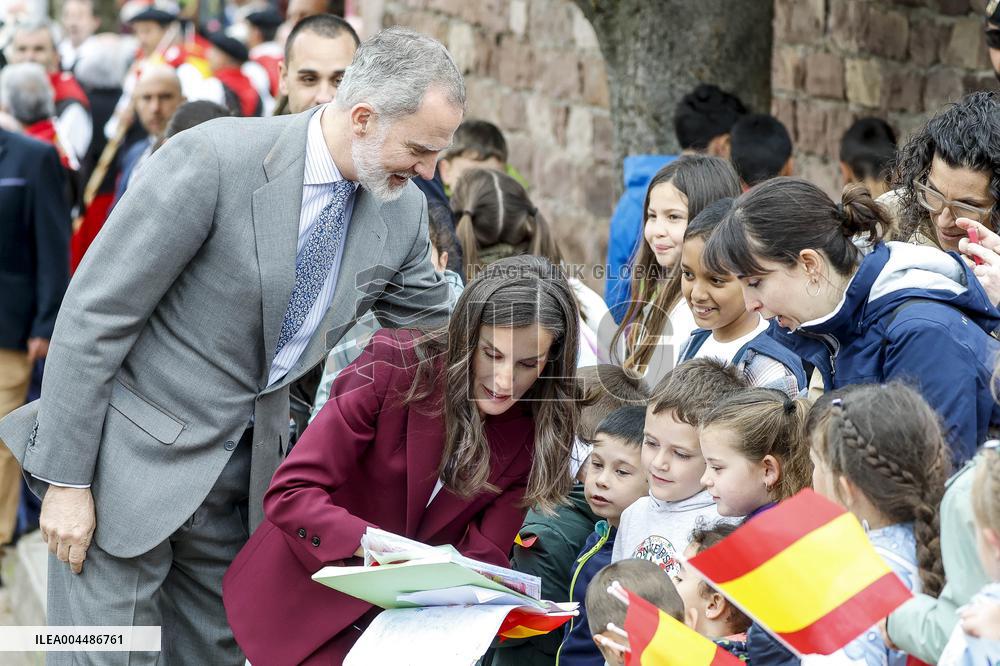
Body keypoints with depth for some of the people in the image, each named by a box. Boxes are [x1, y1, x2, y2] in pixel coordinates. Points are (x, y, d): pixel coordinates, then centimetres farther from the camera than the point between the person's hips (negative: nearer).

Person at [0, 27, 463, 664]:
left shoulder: (403, 211, -1)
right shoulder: (213, 159, -20)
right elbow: (93, 315, -17)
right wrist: (66, 480, -17)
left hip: (245, 469, 6)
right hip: (132, 460, -6)